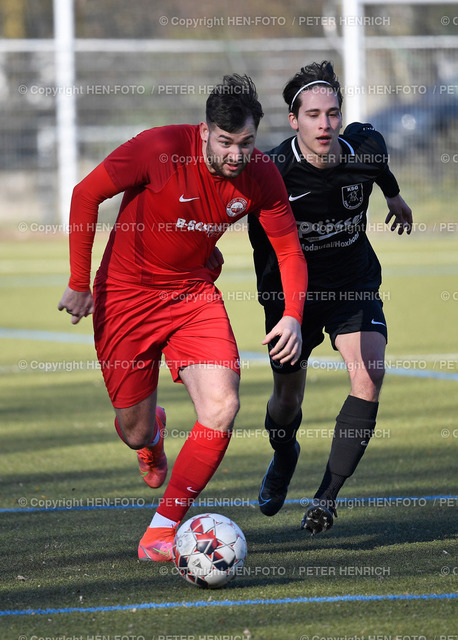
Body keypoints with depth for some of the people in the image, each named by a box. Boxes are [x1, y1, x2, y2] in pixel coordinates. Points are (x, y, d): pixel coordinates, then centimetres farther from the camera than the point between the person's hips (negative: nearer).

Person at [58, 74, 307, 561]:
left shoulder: (261, 175, -12)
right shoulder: (162, 148, -25)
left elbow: (289, 248, 0)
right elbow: (86, 195, -15)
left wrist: (292, 316, -18)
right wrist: (79, 284, -13)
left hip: (195, 293, 3)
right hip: (126, 295, -3)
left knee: (222, 406, -20)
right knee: (135, 431, 4)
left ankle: (162, 531, -8)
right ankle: (151, 437, 48)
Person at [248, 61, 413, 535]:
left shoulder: (364, 147, -17)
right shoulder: (273, 171, -24)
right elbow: (261, 236, -5)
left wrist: (394, 197, 29)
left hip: (354, 285, 1)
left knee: (369, 375, -24)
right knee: (288, 397, 12)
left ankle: (327, 494, -17)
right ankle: (284, 456, 51)